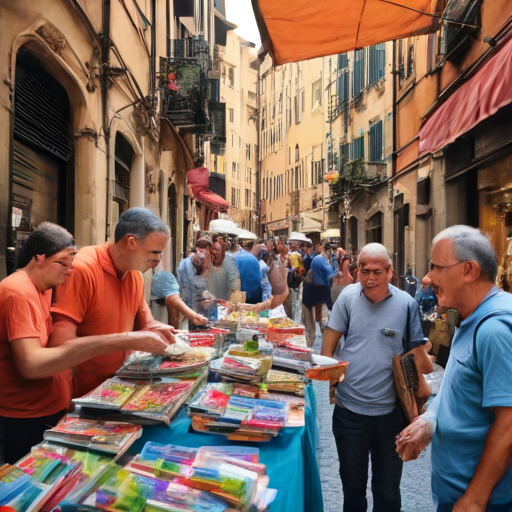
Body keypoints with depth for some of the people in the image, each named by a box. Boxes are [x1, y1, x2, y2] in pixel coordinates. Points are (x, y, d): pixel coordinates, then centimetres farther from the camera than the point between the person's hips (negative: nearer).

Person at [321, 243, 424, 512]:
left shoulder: (406, 304, -9)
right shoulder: (348, 296, -7)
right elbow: (329, 341, 2)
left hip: (390, 412, -1)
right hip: (349, 409, 1)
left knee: (387, 490, 18)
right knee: (352, 484, 21)